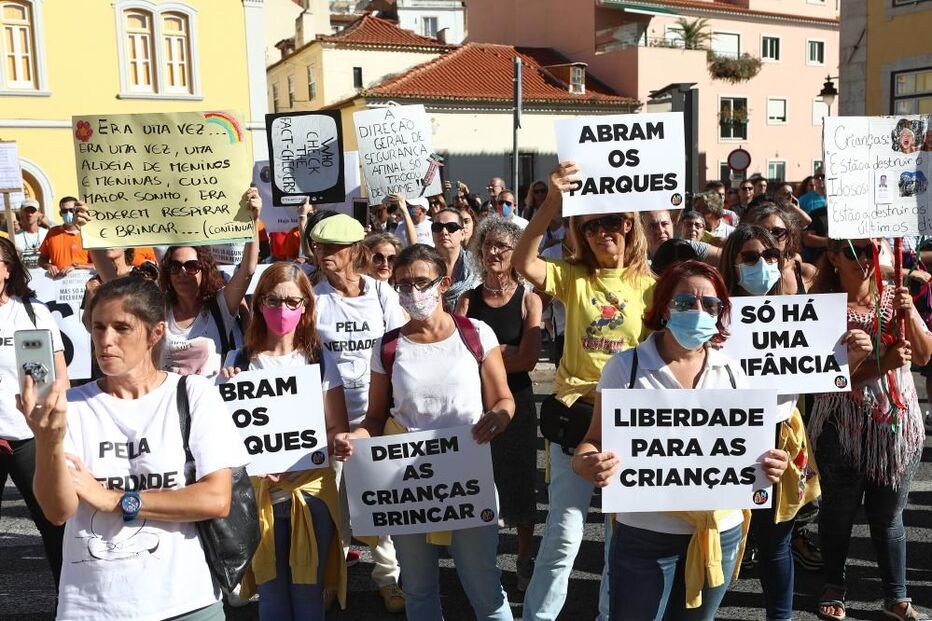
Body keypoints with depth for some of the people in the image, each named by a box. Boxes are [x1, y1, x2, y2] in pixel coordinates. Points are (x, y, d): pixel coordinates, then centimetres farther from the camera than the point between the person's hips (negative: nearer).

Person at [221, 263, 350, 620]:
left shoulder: (319, 359, 1)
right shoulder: (239, 361, 1)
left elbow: (337, 429, -1)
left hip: (311, 488, 0)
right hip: (261, 490, 0)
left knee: (308, 590, 8)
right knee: (271, 592, 8)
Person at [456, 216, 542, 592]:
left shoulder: (529, 300, -5)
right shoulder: (467, 300, 1)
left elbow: (528, 359, -16)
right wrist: (504, 352, -17)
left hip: (516, 401, -1)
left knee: (519, 481, 10)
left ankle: (525, 562, 27)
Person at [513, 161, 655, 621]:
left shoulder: (649, 286, 1)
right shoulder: (573, 278, -2)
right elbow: (522, 262, -19)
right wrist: (552, 203, -30)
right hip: (575, 413, -1)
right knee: (564, 531, 3)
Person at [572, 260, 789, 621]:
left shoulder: (731, 371, 4)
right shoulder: (626, 366, -6)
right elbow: (595, 439, -5)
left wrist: (768, 463, -11)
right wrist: (585, 463, -28)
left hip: (721, 531, 3)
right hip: (645, 535, -3)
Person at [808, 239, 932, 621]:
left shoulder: (893, 295, 1)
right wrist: (882, 363, -28)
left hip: (897, 423, 3)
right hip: (844, 428, -3)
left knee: (888, 517, 15)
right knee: (839, 514, 14)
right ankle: (834, 588, 34)